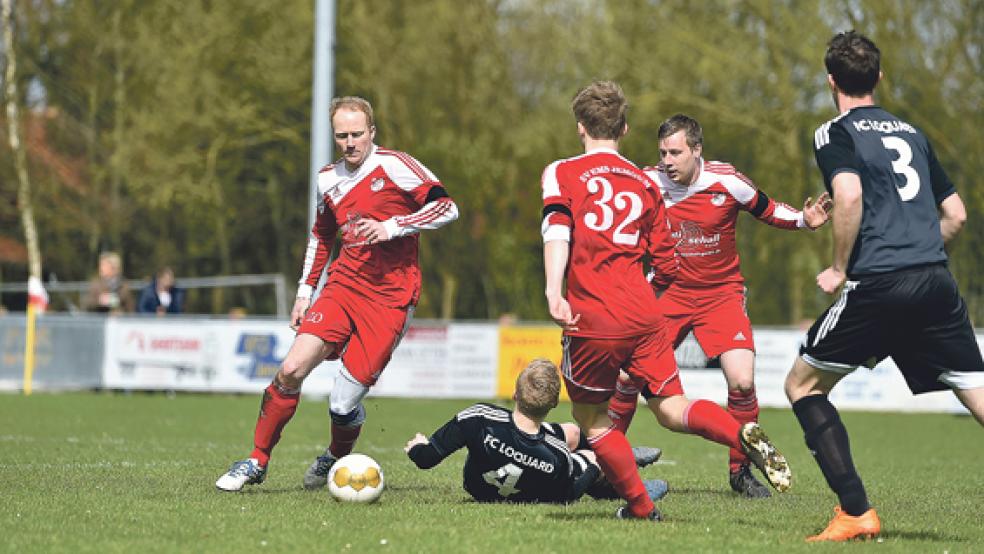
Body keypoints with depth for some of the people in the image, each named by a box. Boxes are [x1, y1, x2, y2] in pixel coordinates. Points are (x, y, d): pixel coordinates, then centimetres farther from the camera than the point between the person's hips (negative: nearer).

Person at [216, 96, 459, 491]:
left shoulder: (394, 166, -7)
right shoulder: (328, 180, 11)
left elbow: (447, 207, -11)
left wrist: (392, 227, -21)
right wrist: (305, 291, 20)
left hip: (389, 301, -5)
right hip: (343, 288, 5)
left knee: (342, 406, -8)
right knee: (291, 370, -15)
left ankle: (337, 459, 26)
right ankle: (257, 462, 1)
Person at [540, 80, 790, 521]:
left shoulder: (561, 173, 5)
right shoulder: (645, 183, 17)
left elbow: (557, 230, -15)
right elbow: (667, 268, 17)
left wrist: (553, 292, -26)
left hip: (593, 321, -4)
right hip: (645, 317, 4)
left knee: (590, 418, 14)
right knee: (672, 410, 6)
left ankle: (639, 506, 16)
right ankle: (743, 435, -20)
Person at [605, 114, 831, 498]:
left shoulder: (727, 182, -13)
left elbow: (766, 210, 4)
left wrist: (804, 220, -13)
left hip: (721, 294, -1)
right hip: (668, 294, 1)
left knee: (742, 382, -16)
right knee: (628, 374, -10)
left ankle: (740, 471, 4)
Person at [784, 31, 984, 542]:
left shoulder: (835, 134, 3)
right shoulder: (910, 133, 21)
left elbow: (849, 194, -16)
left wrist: (840, 268, -6)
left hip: (877, 286, -5)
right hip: (937, 283, 5)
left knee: (802, 384, 12)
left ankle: (856, 513, 1)